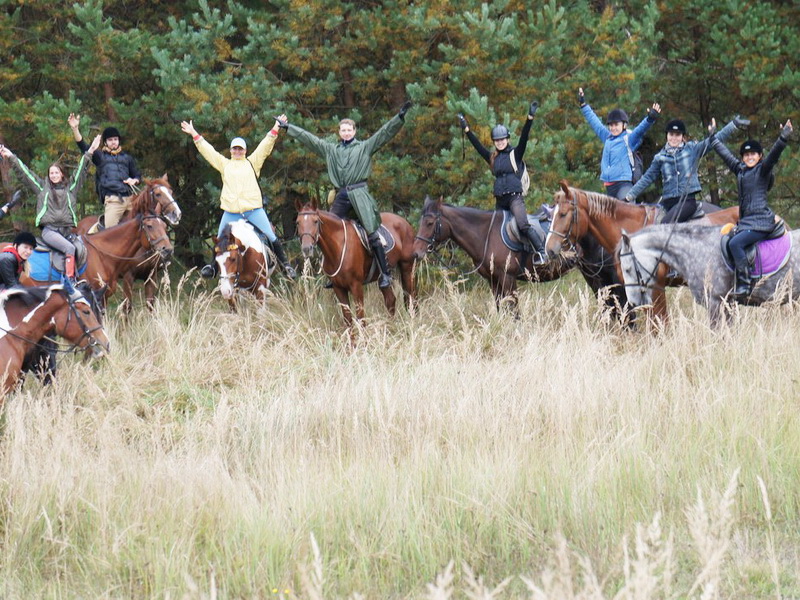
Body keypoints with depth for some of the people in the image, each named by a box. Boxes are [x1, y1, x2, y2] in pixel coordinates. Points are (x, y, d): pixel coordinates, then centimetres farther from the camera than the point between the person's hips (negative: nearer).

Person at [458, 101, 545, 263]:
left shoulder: (515, 154, 3)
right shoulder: (492, 158, 16)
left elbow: (524, 138, -8)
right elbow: (477, 145, 16)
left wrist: (530, 118, -19)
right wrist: (466, 129, 14)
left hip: (514, 196, -6)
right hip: (500, 199, 6)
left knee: (523, 225, -24)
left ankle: (541, 251, -25)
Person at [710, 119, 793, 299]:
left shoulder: (763, 170, -3)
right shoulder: (740, 170, 16)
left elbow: (774, 154, -19)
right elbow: (725, 153, 29)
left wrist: (784, 137, -34)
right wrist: (713, 138, 39)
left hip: (761, 221, -8)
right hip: (745, 221, 8)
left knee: (735, 243, -25)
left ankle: (744, 284, -26)